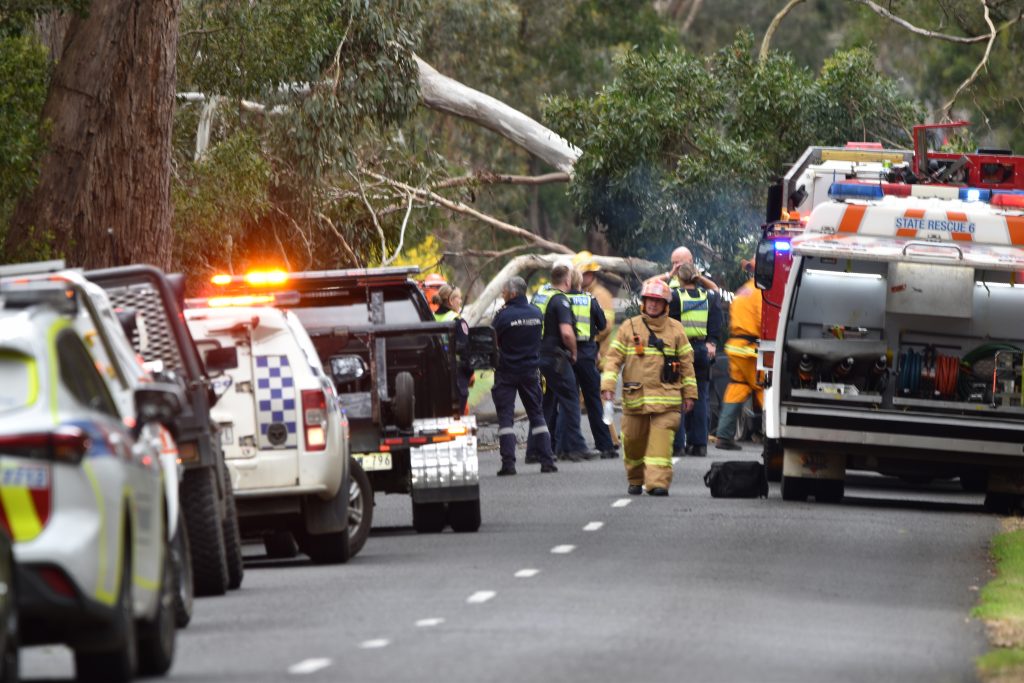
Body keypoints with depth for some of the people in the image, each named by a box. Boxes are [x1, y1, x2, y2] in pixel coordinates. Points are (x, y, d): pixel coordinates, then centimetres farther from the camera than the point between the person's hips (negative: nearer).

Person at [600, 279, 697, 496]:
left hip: (666, 397, -1)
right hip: (635, 396, 1)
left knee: (661, 442, -12)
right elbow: (614, 357, 5)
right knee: (633, 440, 8)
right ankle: (635, 480, 27)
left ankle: (658, 482, -16)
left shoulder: (675, 329, 9)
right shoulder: (629, 327, 7)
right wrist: (608, 385, -7)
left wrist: (689, 393, 10)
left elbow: (686, 362, 12)